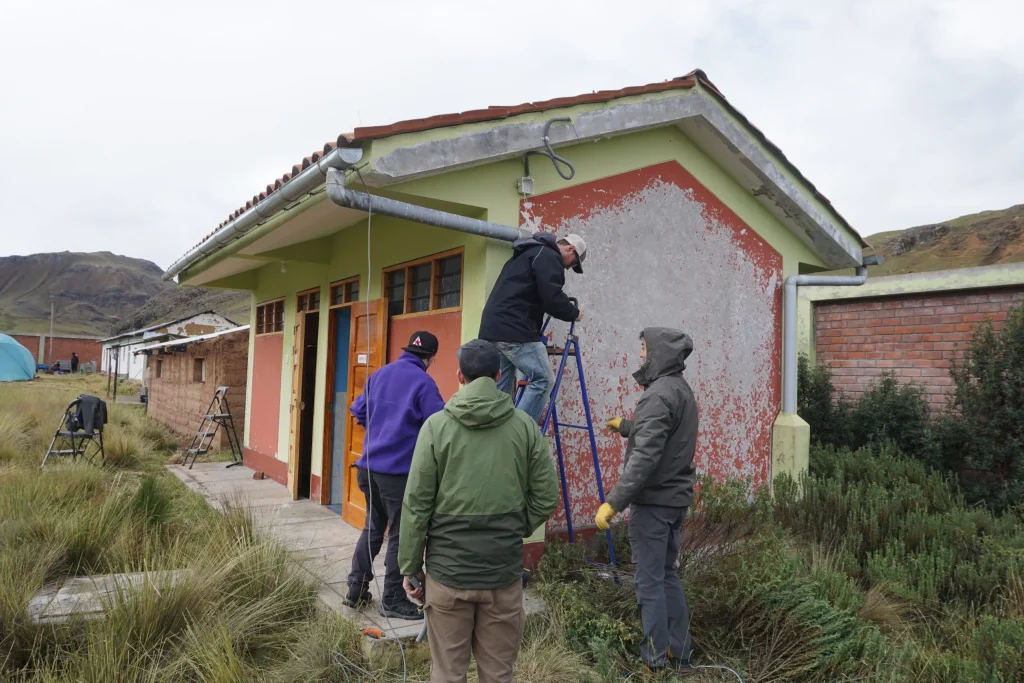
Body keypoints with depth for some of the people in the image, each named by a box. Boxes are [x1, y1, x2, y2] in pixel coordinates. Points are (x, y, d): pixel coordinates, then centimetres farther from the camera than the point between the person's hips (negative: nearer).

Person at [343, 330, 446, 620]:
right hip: (400, 470, -7)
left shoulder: (379, 374, 9)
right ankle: (393, 601, 13)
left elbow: (359, 411, 17)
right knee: (401, 536, 5)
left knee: (372, 529, 19)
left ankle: (356, 591, 26)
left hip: (369, 466, 7)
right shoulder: (423, 382, -13)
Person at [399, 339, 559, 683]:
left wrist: (410, 566, 4)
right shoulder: (525, 425, -3)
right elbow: (547, 498, 0)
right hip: (505, 571, 2)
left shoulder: (437, 425, -8)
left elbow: (416, 505, -7)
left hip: (448, 570, -1)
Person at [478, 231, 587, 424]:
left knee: (502, 385, 12)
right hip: (514, 330, -10)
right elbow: (552, 299, -12)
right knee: (543, 379, -6)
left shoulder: (528, 254, 29)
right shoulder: (548, 257, -3)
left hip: (494, 327, 10)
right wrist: (574, 313, 5)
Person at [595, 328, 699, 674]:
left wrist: (614, 502, -26)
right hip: (675, 498, 10)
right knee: (668, 576, 18)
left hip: (654, 502, -10)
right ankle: (679, 654, 26)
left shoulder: (660, 394, -20)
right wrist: (625, 426, 41)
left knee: (649, 581, 1)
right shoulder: (681, 389, 11)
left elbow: (644, 457, -27)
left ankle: (655, 661, 10)